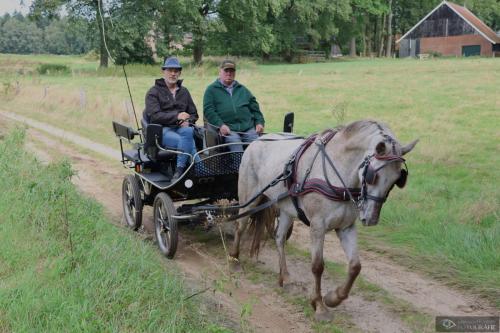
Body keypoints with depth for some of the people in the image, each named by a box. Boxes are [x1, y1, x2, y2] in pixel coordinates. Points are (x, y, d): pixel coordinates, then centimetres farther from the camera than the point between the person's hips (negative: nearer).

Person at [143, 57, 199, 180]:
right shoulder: (154, 92, 7)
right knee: (188, 141, -33)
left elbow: (194, 114, 24)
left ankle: (179, 171, -35)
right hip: (162, 129, -4)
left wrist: (188, 121, -1)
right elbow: (154, 115, -8)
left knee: (188, 132, -35)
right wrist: (176, 116, -19)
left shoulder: (184, 91, 23)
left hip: (181, 128, 4)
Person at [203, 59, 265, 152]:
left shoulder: (243, 89, 28)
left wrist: (259, 122, 8)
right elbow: (208, 110, 3)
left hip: (248, 127, 4)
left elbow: (255, 108, 26)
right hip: (227, 129, -3)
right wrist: (220, 125, -10)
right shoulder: (212, 90, 15)